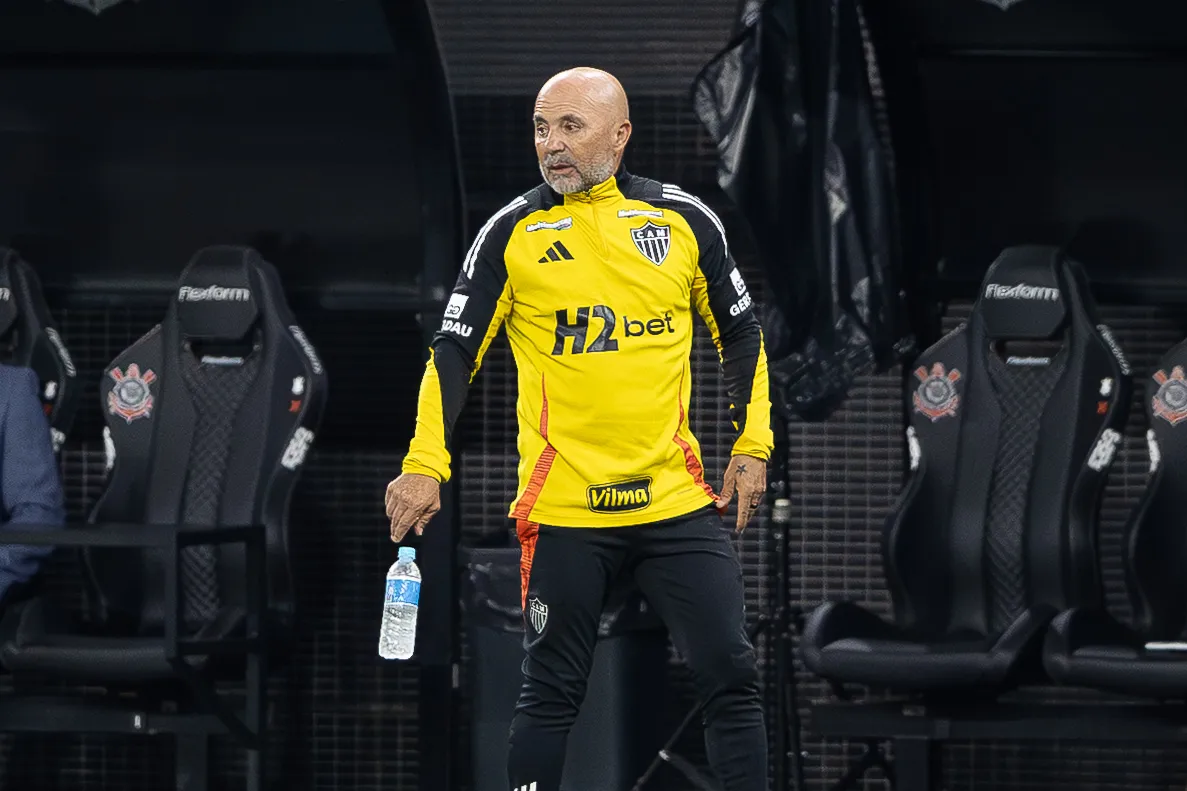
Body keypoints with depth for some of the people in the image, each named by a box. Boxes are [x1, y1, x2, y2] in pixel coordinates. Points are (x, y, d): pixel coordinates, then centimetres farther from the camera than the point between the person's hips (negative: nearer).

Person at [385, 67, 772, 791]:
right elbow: (455, 351, 0)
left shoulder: (685, 221, 4)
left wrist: (753, 447, 8)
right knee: (551, 692, 4)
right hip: (563, 507, -1)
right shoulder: (513, 234, -1)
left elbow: (740, 333, 15)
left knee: (732, 674, -1)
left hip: (677, 499, 1)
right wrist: (426, 465, -11)